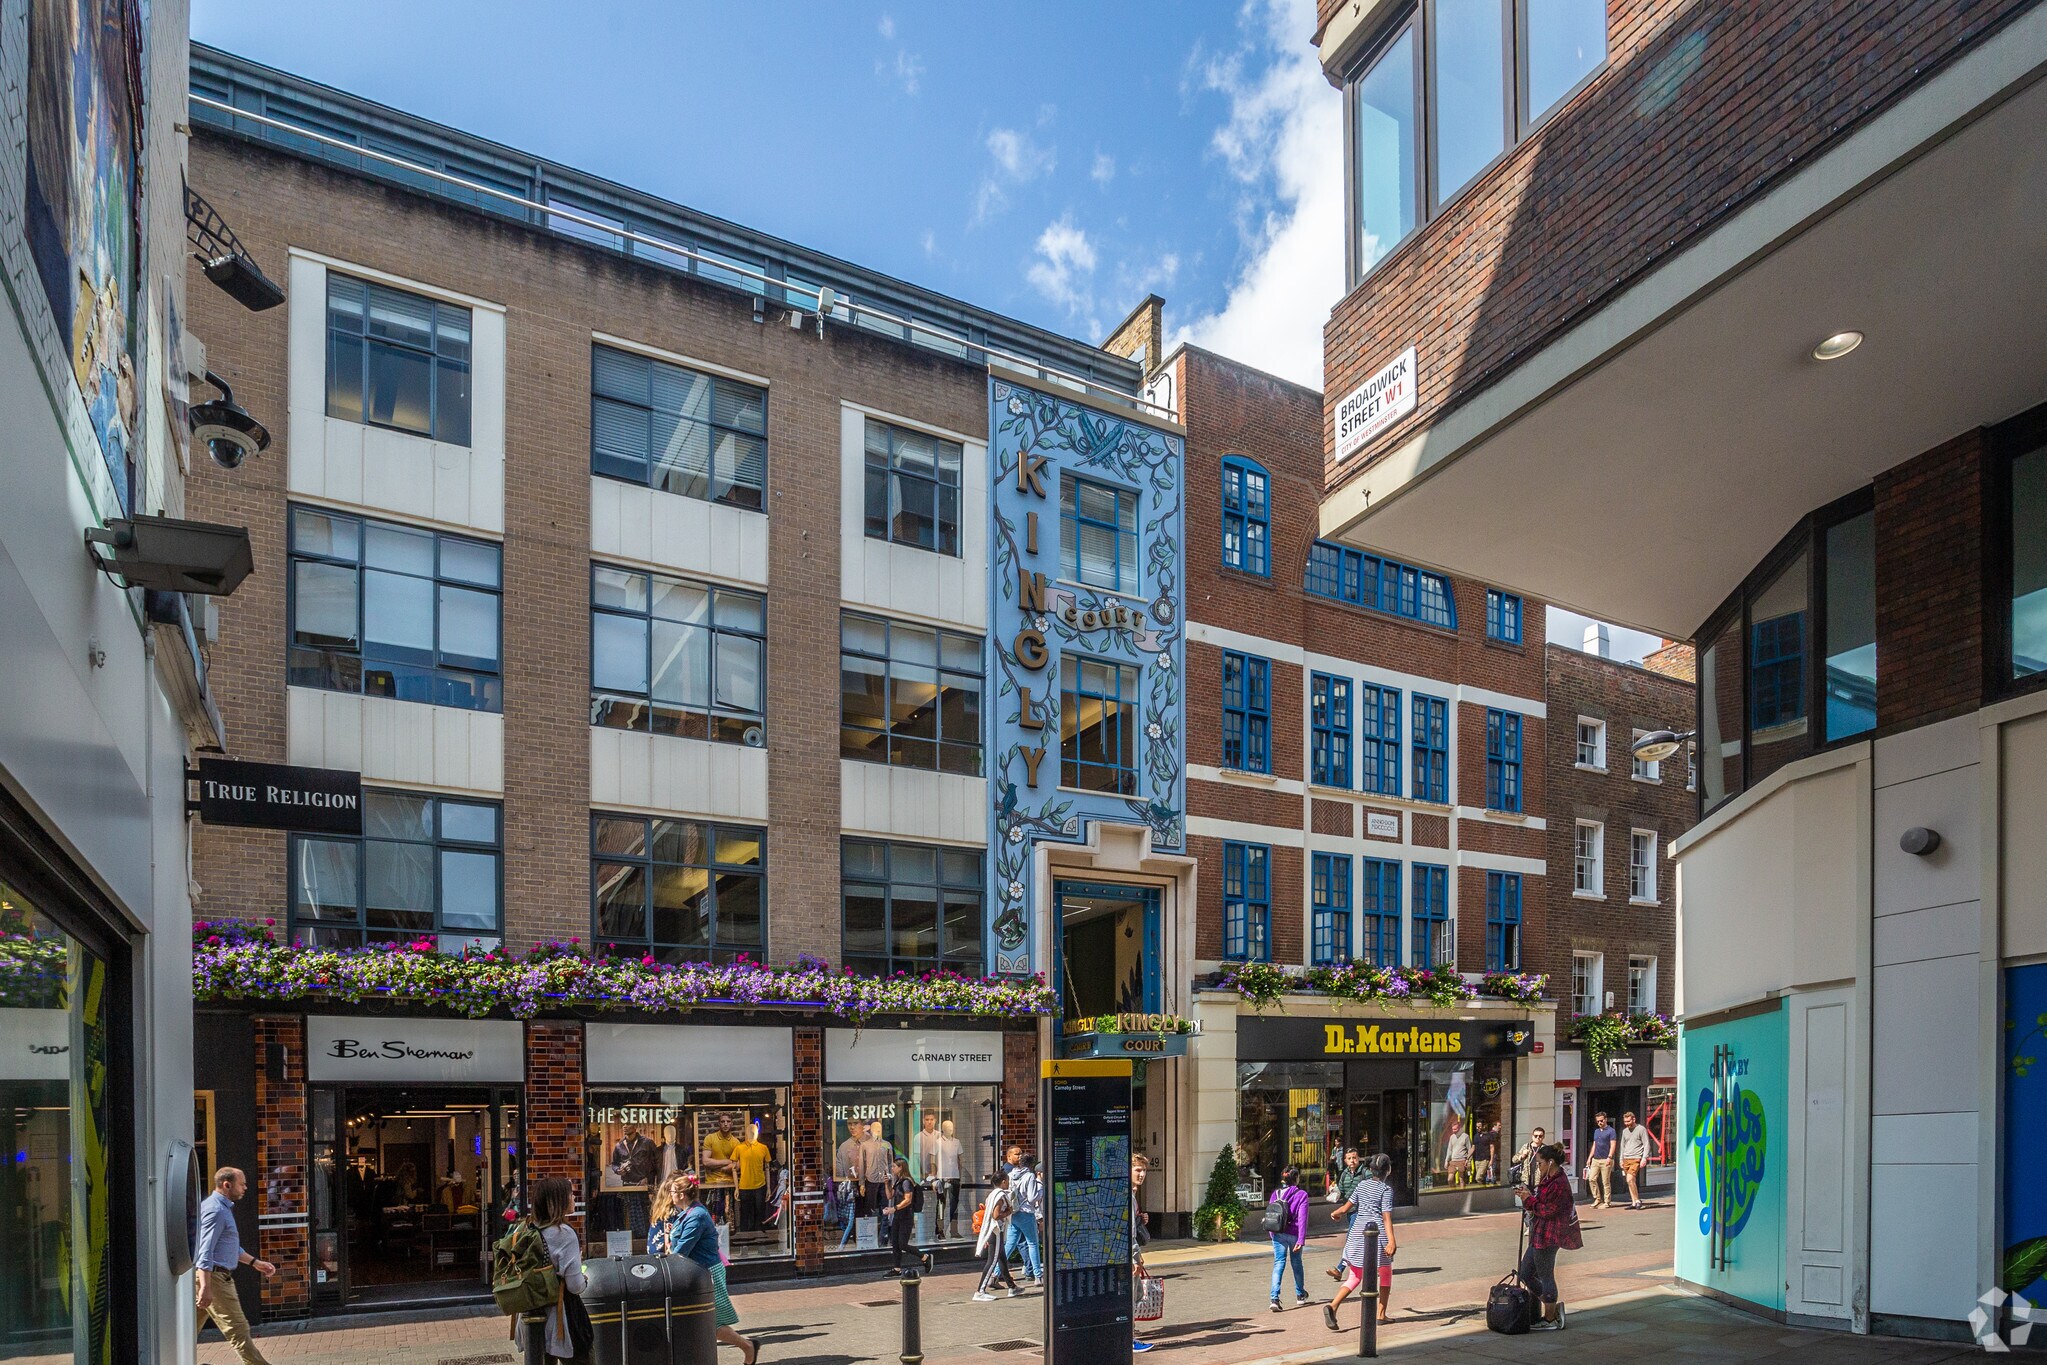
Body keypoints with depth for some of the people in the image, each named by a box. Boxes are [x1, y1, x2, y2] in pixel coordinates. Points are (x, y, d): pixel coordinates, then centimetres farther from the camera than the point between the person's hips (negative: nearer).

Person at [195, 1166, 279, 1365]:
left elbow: (231, 1247, 28)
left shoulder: (223, 1208, 18)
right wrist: (205, 1287, -26)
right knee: (237, 1329, -7)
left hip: (211, 1277, 10)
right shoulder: (215, 1210, -15)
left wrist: (255, 1262, 27)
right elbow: (205, 1252, -22)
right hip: (213, 1277, -10)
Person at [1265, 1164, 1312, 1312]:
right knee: (1296, 1263, 18)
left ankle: (1274, 1298, -14)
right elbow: (1302, 1218, -14)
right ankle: (1300, 1296, 35)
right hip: (1293, 1234, -2)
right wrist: (1301, 1240, -15)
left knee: (1278, 1264, 2)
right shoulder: (1301, 1194, -8)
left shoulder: (1276, 1193, 3)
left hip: (1278, 1234, 2)